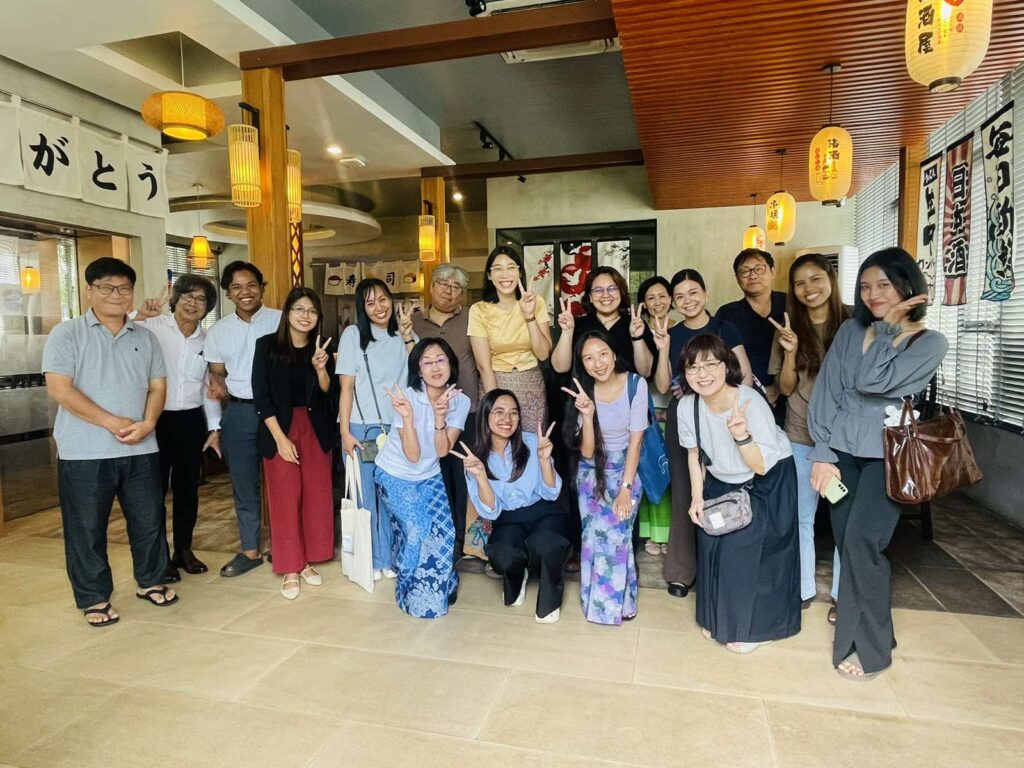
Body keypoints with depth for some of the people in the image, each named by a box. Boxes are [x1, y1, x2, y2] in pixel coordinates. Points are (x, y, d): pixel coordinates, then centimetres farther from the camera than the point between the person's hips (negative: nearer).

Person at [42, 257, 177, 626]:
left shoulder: (144, 337, 11)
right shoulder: (66, 334, -2)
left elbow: (157, 385, 9)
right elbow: (59, 389, -11)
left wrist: (147, 423, -9)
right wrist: (111, 422, -15)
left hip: (140, 450, 4)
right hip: (84, 453, -3)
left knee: (149, 520, 12)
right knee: (87, 528, 7)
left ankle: (151, 581, 31)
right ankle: (94, 599, 22)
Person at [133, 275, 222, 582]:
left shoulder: (206, 340, 7)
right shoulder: (152, 327, -8)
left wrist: (214, 427, 11)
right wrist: (139, 317, -40)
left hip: (192, 420, 4)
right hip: (156, 418, -4)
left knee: (187, 489, 14)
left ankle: (183, 549, 29)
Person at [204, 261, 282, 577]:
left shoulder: (280, 320, -3)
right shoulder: (217, 331, 7)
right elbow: (217, 373, 12)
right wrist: (219, 388, -11)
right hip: (238, 412, 3)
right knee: (244, 483, 11)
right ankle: (250, 550, 25)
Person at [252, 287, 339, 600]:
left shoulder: (322, 347, 3)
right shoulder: (267, 345, -5)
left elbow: (328, 393, 1)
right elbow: (261, 395, -7)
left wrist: (320, 368, -19)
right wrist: (280, 437, -12)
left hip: (315, 428, 3)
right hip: (279, 428, -3)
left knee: (317, 495, 6)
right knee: (285, 498, 0)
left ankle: (308, 561, 22)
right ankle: (290, 569, 11)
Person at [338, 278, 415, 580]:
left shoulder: (405, 336, 10)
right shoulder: (353, 334, 3)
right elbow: (346, 387, -2)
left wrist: (407, 336, -10)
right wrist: (345, 432, -8)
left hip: (397, 428, 2)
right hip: (362, 429, -2)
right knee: (366, 497, 5)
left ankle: (390, 558, 19)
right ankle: (370, 561, 19)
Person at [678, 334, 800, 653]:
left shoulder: (751, 402, -31)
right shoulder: (687, 406, -18)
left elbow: (761, 466, -25)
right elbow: (694, 453, 0)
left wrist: (741, 435, -42)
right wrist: (697, 496, -4)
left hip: (768, 483, -4)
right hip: (721, 482, 5)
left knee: (747, 547, -8)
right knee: (711, 541, 3)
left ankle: (756, 626, 15)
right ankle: (719, 619, 26)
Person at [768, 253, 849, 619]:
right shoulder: (790, 328, 1)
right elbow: (786, 388, 0)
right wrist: (790, 352, -16)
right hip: (801, 437, 2)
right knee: (800, 517, 11)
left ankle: (843, 594, 24)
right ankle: (803, 589, 27)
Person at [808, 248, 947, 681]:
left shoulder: (930, 343, -5)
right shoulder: (851, 331, 5)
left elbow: (871, 382, -21)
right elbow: (826, 392, 0)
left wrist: (888, 327, -10)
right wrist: (823, 453, -6)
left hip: (887, 456, -3)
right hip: (841, 451, 4)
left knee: (861, 543, -10)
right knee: (845, 541, 5)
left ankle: (868, 646, 6)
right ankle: (853, 609, 29)